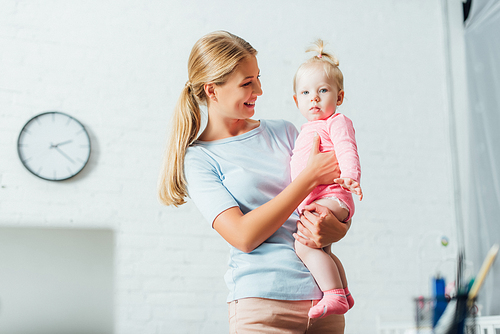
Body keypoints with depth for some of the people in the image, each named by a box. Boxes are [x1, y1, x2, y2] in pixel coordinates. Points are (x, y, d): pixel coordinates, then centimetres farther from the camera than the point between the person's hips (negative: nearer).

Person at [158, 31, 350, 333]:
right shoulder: (199, 158, -2)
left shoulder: (284, 132, 10)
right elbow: (244, 236, -14)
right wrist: (310, 176, -14)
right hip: (262, 303, -4)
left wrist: (334, 230, -12)